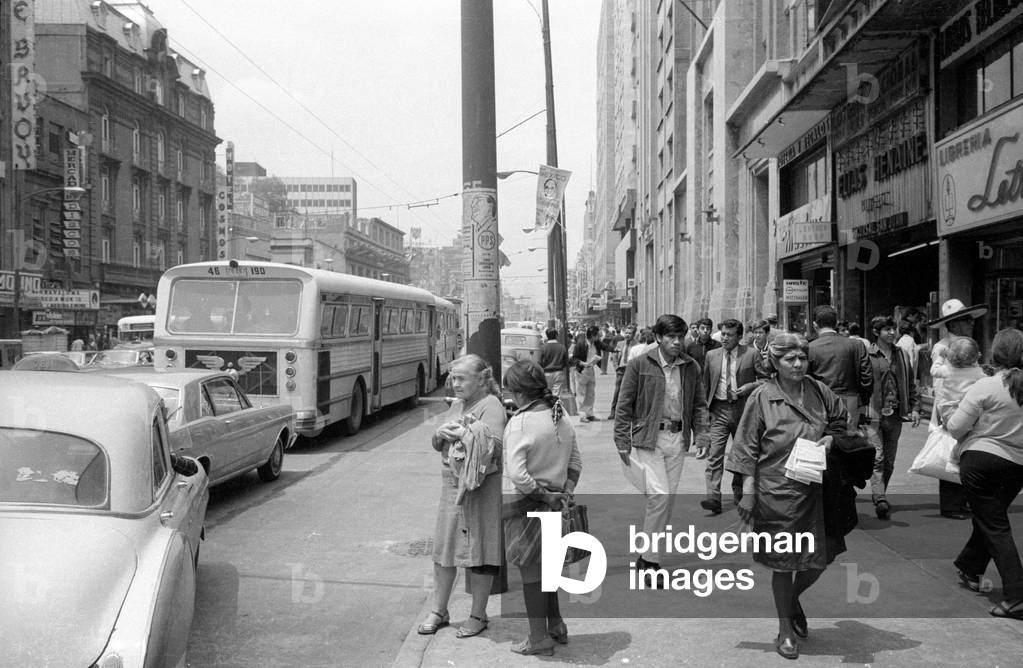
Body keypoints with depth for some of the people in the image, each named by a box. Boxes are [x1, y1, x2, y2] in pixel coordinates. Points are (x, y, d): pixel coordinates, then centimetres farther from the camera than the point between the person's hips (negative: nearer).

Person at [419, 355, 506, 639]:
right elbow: (438, 445, 18)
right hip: (451, 485, 8)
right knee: (443, 549, 12)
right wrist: (440, 434, -4)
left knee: (479, 552, 3)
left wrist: (463, 433, -19)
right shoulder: (456, 405, 13)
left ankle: (478, 615, 17)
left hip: (480, 489, -7)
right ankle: (439, 611, 26)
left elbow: (494, 445, -25)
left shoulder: (491, 407, -11)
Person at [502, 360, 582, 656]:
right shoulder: (561, 418, 3)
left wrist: (543, 495, -15)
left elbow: (517, 474, -26)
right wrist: (565, 493, 2)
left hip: (524, 505, -7)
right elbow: (576, 463, 9)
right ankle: (556, 626, 33)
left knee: (530, 571, 6)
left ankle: (539, 639, 18)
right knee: (544, 566, 22)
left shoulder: (519, 423, -20)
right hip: (552, 503, 7)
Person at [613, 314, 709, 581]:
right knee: (659, 495, -12)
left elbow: (699, 404, 13)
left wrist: (701, 435, -1)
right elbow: (624, 405, -4)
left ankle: (650, 555, 22)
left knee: (668, 498, 8)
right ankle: (647, 559, 1)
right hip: (648, 438, -4)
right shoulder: (640, 364, -6)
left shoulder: (691, 367, 6)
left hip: (678, 439, 5)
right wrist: (622, 442, -7)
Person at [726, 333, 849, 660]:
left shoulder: (818, 391, 2)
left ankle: (793, 600, 40)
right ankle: (785, 629, 25)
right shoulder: (762, 397, -9)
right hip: (776, 492, -4)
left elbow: (841, 419, 21)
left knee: (817, 560, 7)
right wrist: (748, 492, -9)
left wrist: (830, 438, 0)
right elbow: (747, 448, -6)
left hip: (814, 490, 4)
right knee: (783, 562, 6)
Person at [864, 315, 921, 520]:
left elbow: (911, 384, 18)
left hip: (895, 415, 6)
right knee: (877, 459, -14)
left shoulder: (902, 355, 13)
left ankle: (878, 496, 26)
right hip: (873, 415, -5)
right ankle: (880, 500, -21)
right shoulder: (866, 355, -4)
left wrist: (914, 408, 9)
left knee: (889, 461, 12)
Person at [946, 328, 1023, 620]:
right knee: (991, 518, 24)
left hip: (981, 459, -5)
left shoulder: (985, 386, -14)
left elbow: (956, 427, -12)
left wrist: (950, 421, 9)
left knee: (995, 526, 0)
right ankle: (971, 569, 41)